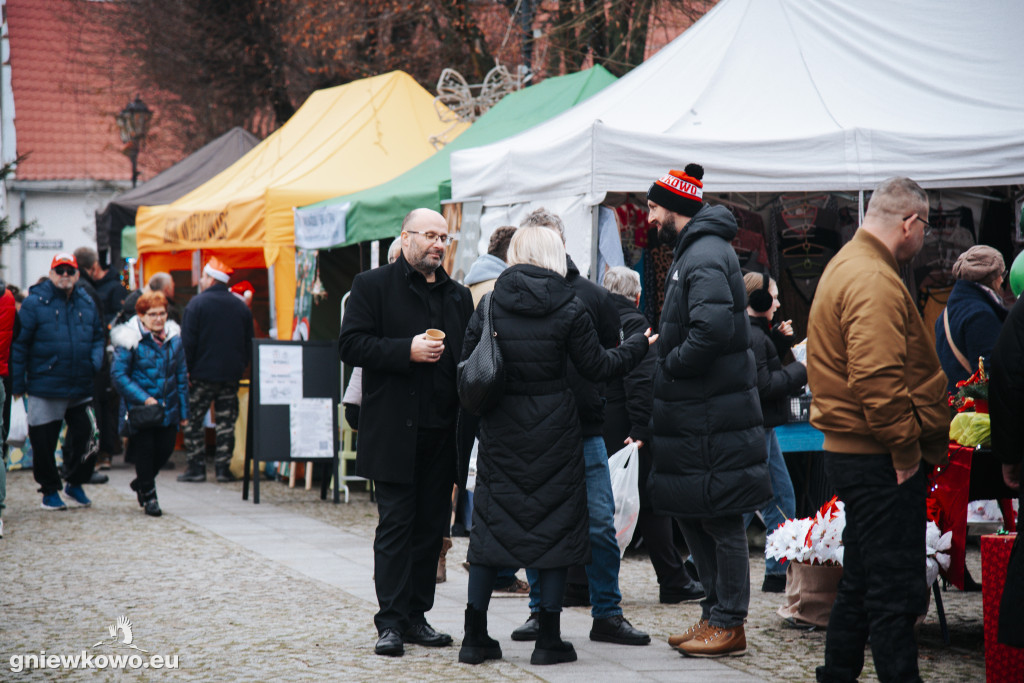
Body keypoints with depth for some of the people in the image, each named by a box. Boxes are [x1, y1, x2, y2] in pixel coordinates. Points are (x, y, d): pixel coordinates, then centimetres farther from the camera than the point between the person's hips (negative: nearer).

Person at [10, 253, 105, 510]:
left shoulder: (87, 303, 9)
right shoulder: (35, 303, -5)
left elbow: (98, 338, 19)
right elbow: (20, 345, -4)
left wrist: (96, 363, -1)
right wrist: (18, 384, -7)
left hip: (81, 388, 4)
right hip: (44, 389, -4)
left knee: (87, 436, 4)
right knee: (43, 442, 4)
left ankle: (75, 483, 25)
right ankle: (49, 491, 21)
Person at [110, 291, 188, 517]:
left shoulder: (174, 339, 7)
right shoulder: (130, 340, -10)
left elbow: (181, 376, 13)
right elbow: (118, 374, -12)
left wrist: (183, 411, 11)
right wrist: (143, 398, -19)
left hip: (168, 408, 5)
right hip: (139, 409, -5)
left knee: (165, 448, 7)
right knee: (144, 449, 0)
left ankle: (141, 482, 34)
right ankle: (148, 494, 18)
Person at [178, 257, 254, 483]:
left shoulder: (197, 303, -8)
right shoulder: (241, 307, 6)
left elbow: (187, 342, -11)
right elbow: (249, 344, 10)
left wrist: (186, 370, -6)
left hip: (202, 373, -4)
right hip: (231, 375, 4)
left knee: (194, 421, 4)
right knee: (226, 422, 7)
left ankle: (196, 468, 2)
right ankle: (223, 468, 5)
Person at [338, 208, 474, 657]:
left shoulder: (458, 296, 16)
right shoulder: (372, 286, 1)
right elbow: (351, 345, -7)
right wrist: (407, 350, -17)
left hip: (441, 431, 5)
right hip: (395, 431, -5)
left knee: (432, 526, 7)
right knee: (396, 525, -5)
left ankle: (416, 616, 14)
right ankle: (391, 621, -2)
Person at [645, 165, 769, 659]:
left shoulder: (705, 257, -16)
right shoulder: (691, 251, 17)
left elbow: (713, 329, -29)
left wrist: (669, 364, -16)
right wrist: (667, 360, 10)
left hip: (713, 417, -11)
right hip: (692, 414, 11)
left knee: (721, 521, -4)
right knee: (691, 516, 16)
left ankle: (728, 625, 2)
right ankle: (715, 614, 24)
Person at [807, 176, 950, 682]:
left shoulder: (845, 266, 17)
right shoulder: (875, 281, -18)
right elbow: (877, 379, -27)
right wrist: (906, 450, -19)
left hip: (849, 450, 11)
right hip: (880, 460, -11)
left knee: (862, 580, 18)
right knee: (897, 589, -8)